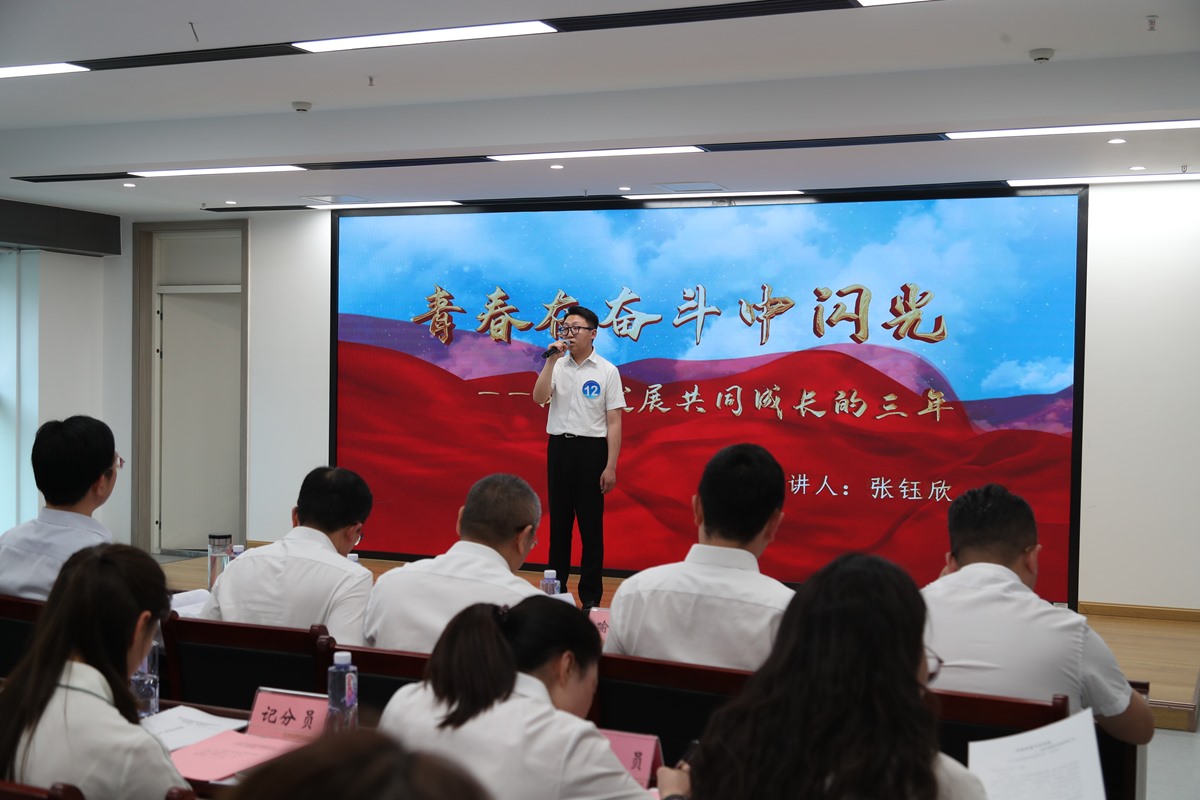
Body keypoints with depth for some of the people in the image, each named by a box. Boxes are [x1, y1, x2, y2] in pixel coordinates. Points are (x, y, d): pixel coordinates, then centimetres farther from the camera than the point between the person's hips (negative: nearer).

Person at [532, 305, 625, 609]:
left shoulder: (607, 371, -2)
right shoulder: (557, 366, 7)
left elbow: (614, 422, -4)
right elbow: (539, 398, -10)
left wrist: (611, 466, -10)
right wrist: (551, 360, -16)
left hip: (591, 449, -3)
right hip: (559, 447, 3)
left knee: (591, 525, 2)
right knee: (558, 521, 10)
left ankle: (591, 596, 10)